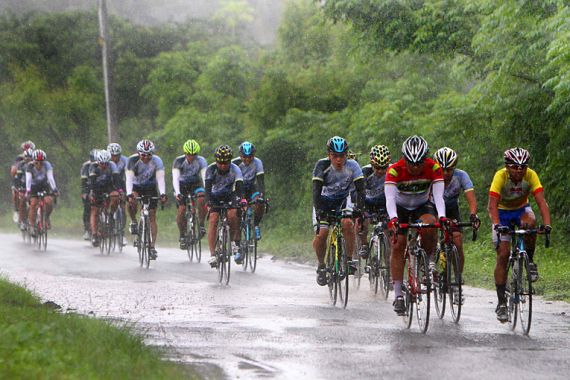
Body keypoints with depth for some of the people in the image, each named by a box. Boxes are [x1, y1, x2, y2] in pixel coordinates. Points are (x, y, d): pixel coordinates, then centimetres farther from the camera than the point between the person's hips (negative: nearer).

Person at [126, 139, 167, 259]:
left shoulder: (157, 161, -23)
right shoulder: (133, 160, -24)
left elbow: (160, 179, -28)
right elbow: (129, 178, -30)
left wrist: (163, 194, -43)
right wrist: (129, 194, -45)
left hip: (150, 188, 0)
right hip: (136, 186, 0)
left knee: (152, 217, -6)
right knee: (132, 201, -34)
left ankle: (152, 246, -3)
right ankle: (133, 222, -7)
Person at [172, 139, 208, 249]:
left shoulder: (201, 161, -20)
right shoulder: (179, 161, -22)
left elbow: (205, 177, -28)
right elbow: (175, 178, -30)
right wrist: (177, 192, -45)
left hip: (196, 184, 0)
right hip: (182, 184, 0)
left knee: (202, 199, -31)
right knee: (181, 208, -16)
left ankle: (201, 225, -18)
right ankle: (182, 235, 0)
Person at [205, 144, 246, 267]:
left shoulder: (235, 170, -23)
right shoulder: (211, 169, -22)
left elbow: (239, 187, -34)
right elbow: (208, 187, -32)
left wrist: (242, 199, -53)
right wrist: (208, 200, -50)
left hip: (230, 196, 0)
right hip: (215, 197, 1)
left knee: (232, 214, -29)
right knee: (213, 219, -19)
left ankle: (235, 241, -7)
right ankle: (212, 255, -22)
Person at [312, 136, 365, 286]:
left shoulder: (352, 166, -23)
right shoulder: (322, 166, -26)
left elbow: (360, 189, -26)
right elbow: (316, 190, -31)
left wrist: (359, 208, -43)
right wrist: (318, 210, -46)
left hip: (342, 200, 1)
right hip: (324, 201, -1)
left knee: (347, 223, -29)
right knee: (321, 234, -17)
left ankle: (349, 259, -14)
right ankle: (321, 266, 7)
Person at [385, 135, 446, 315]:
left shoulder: (433, 168, -26)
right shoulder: (395, 170, -29)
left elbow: (438, 195, -34)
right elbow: (390, 197, -39)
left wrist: (442, 217, -52)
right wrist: (393, 219, -57)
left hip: (423, 205, 0)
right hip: (400, 207, 0)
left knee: (429, 226, -33)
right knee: (398, 246, -13)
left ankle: (430, 261, -7)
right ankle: (398, 295, -9)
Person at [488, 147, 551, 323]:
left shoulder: (531, 175, -24)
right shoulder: (500, 176, -29)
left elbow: (541, 201, -30)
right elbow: (492, 204, -36)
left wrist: (547, 224, -46)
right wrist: (497, 225, -53)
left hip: (522, 210, 1)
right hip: (503, 212, -1)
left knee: (530, 223, -35)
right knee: (503, 255, -12)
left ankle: (530, 262, -11)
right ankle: (501, 303, -5)